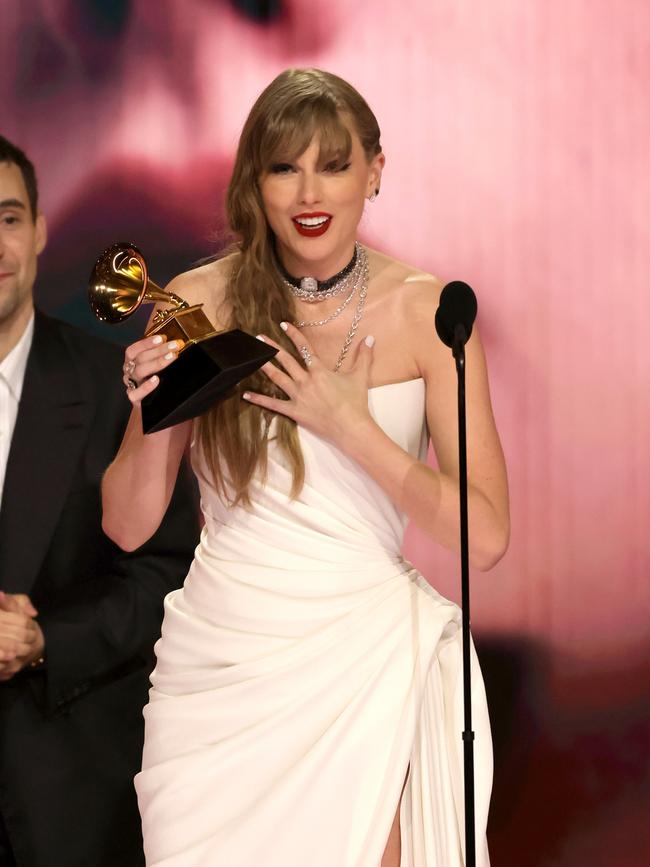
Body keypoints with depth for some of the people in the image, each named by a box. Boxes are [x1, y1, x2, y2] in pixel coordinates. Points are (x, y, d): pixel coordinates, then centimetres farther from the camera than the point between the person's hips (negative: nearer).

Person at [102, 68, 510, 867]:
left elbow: (484, 538, -8)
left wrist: (353, 427, -17)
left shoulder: (426, 309, -4)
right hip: (218, 659, 1)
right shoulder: (202, 303, -2)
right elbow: (127, 526, 1)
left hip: (364, 661, -1)